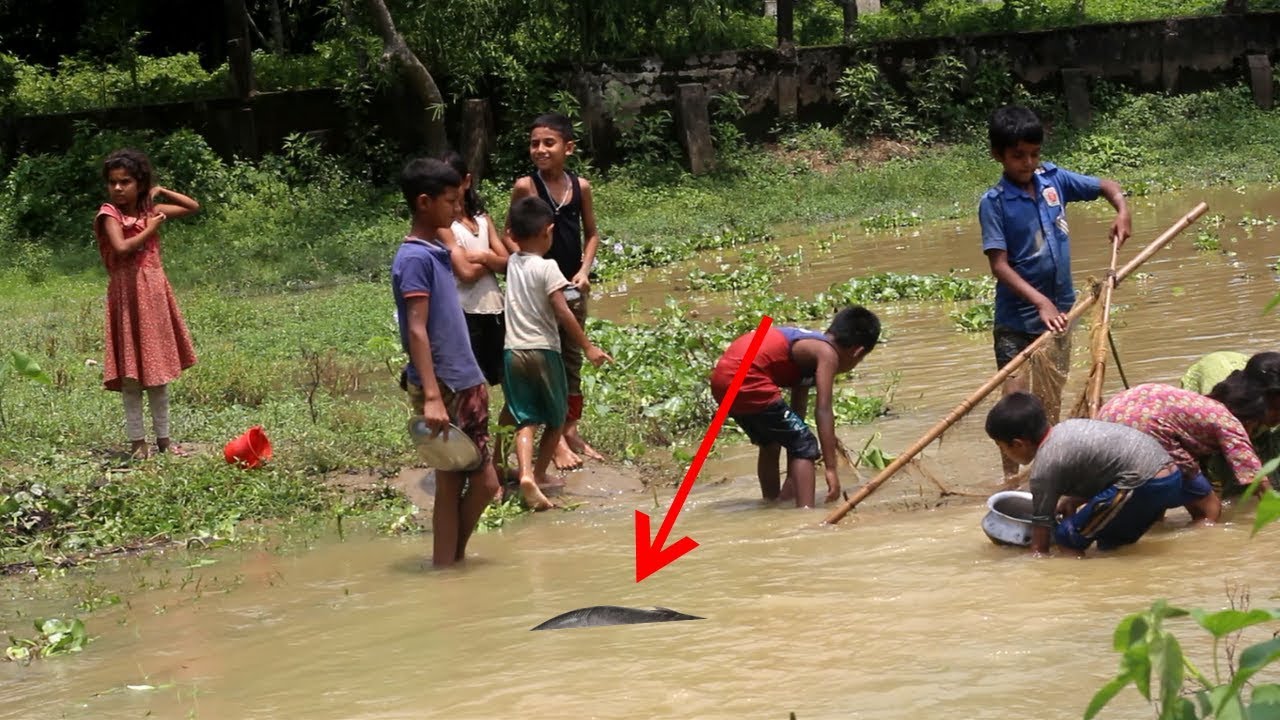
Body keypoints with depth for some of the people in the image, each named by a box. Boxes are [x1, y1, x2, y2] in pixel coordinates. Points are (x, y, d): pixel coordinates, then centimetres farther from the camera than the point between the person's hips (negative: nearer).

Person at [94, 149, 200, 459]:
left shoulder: (150, 209, 8)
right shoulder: (110, 213, -7)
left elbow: (193, 207, 14)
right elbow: (121, 248, -22)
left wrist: (162, 191, 6)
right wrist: (150, 229, -13)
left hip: (156, 292, 5)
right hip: (128, 293, -5)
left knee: (159, 370, 10)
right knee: (132, 374, -1)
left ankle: (163, 437, 17)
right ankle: (137, 441, 4)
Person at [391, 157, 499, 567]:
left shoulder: (437, 252, 14)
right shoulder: (414, 259, -13)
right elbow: (417, 331, -19)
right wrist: (431, 396, -25)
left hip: (465, 385, 9)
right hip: (442, 390, -9)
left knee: (482, 481, 11)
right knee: (451, 484, -3)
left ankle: (455, 558, 21)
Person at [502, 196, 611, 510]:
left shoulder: (512, 263, 6)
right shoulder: (547, 267, -10)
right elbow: (563, 313, -14)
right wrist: (588, 347, -10)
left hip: (512, 352, 4)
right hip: (543, 351, -4)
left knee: (525, 420, -2)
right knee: (556, 419, 16)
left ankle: (526, 474, -23)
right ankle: (539, 475, 19)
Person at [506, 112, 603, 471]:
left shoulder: (580, 186, 0)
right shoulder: (525, 186, -11)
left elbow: (591, 233, 10)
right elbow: (511, 236, -6)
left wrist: (584, 271, -4)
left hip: (572, 285, 4)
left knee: (572, 358, 13)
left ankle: (572, 430, 24)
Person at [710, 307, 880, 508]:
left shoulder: (809, 346, 25)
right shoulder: (828, 354, -1)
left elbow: (797, 409, 29)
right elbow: (823, 410, -11)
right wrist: (830, 469, -12)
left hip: (722, 379, 10)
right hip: (746, 380, -10)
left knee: (770, 444, 28)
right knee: (804, 445, -2)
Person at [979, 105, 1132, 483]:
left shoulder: (1053, 179, -2)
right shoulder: (994, 202, -15)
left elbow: (1105, 185, 10)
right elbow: (999, 265, -20)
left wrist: (1122, 211, -12)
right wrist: (1040, 302, -29)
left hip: (1058, 309, 5)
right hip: (1017, 316, -5)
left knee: (1051, 396, 17)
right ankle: (1011, 477, 3)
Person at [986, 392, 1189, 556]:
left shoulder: (1044, 468, -6)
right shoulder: (1069, 427, 17)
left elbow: (1040, 544, -2)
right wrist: (1069, 502, 19)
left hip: (1146, 486, -9)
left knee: (1068, 536, -5)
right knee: (1110, 542, 27)